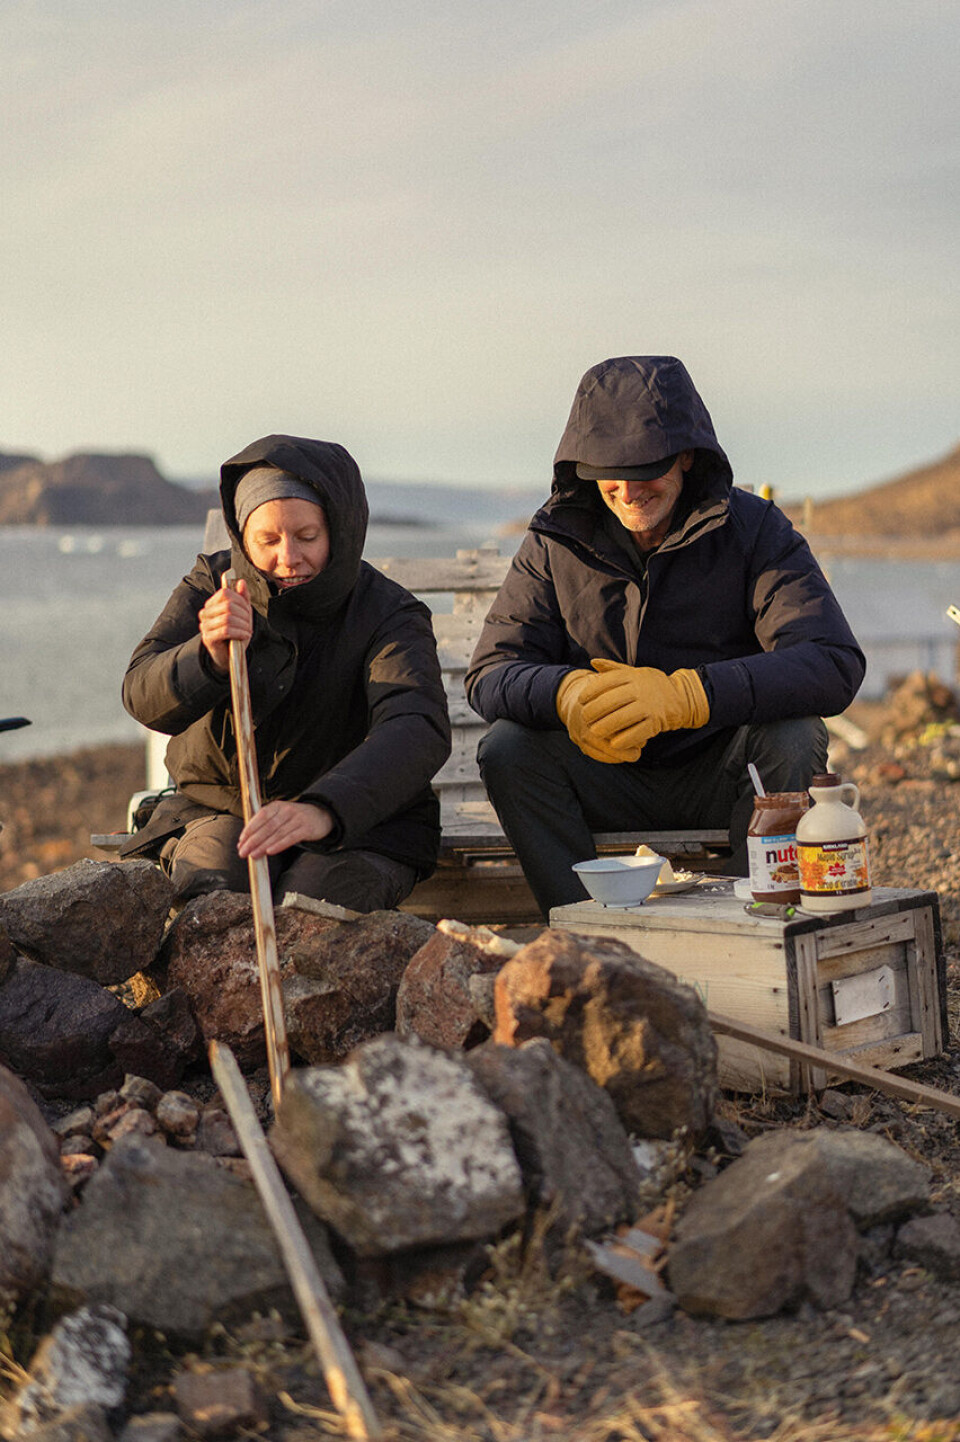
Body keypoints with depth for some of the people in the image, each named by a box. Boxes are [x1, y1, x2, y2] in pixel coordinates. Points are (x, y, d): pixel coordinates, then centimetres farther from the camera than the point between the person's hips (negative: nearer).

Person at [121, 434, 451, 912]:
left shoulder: (389, 614, -15)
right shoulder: (212, 584, -2)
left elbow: (418, 730, -35)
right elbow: (143, 697, -13)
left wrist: (323, 810, -54)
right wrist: (210, 658, -38)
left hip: (357, 820, -2)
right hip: (218, 806, 2)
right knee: (213, 890, -29)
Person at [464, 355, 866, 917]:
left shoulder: (755, 530, -11)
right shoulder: (556, 540, -3)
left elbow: (836, 665, -25)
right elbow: (490, 675, -9)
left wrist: (686, 695, -41)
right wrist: (568, 692, -35)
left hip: (724, 782, -2)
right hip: (611, 782, 2)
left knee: (793, 739, -30)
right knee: (509, 749, -23)